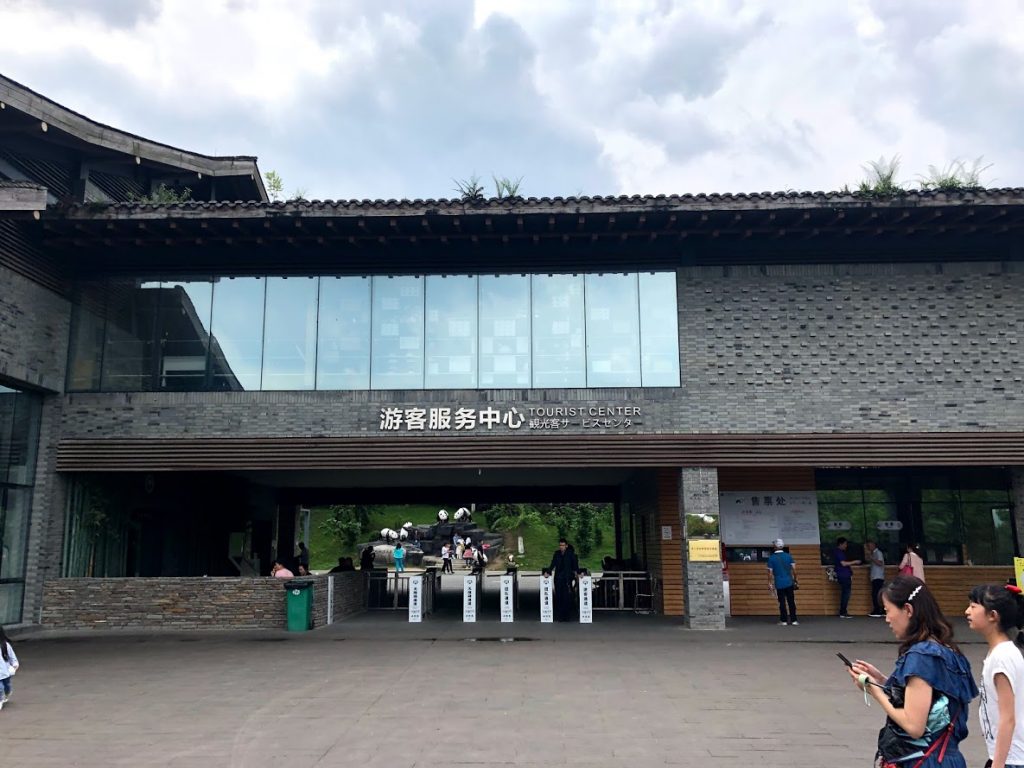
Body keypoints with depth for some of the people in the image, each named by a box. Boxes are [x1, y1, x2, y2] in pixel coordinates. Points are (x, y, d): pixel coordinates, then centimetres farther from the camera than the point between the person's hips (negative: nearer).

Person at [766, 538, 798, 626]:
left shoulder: (771, 558, -5)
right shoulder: (788, 556, 1)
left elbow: (770, 572, -5)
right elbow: (794, 569, 0)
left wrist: (770, 583, 1)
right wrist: (795, 580, 11)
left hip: (779, 584, -2)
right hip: (789, 582, 2)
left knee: (782, 603, 5)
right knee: (791, 602, 8)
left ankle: (784, 621, 7)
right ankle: (793, 620, 9)